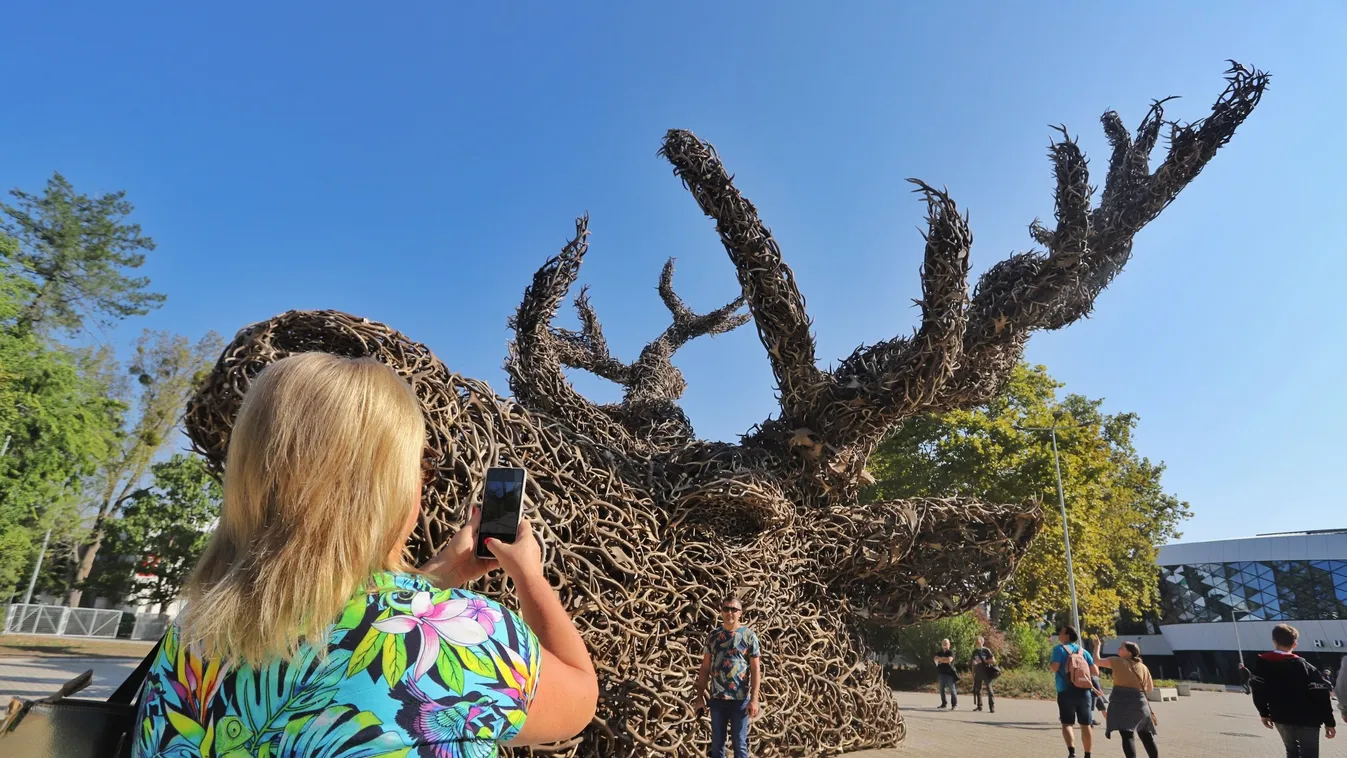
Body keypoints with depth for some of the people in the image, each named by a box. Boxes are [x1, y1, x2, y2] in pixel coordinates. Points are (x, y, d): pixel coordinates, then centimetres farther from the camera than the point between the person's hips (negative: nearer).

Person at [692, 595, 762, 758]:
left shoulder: (749, 636, -5)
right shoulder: (713, 636, 4)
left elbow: (756, 669, -6)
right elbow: (705, 667, 7)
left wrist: (754, 699, -12)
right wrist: (700, 695, 4)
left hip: (740, 699, -3)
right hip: (717, 698, 3)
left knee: (739, 743, 8)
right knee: (717, 743, 13)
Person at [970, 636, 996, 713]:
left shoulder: (986, 650, -5)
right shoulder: (975, 651, 9)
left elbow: (993, 661, -8)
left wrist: (984, 661, -11)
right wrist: (973, 674, 10)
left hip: (986, 672, -5)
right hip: (978, 673, 5)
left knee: (989, 689, -6)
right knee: (977, 689, 8)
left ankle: (992, 707, -3)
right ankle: (979, 706, 18)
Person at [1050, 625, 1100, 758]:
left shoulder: (1059, 649, -3)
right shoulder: (1084, 651, 10)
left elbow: (1055, 667, -14)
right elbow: (1096, 672, 8)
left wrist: (1049, 664, 8)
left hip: (1066, 692, -4)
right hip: (1084, 692, 4)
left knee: (1067, 723, 1)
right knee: (1085, 724, 13)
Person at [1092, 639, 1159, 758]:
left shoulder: (1118, 661, 0)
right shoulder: (1143, 667, 14)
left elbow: (1097, 661, 5)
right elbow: (1150, 688, 21)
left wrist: (1097, 645, 18)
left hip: (1122, 702, -5)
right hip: (1140, 702, 5)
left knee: (1127, 735, -12)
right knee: (1146, 735, 18)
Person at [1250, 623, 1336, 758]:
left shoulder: (1262, 663, -1)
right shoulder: (1305, 667, -10)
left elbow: (1258, 691, 0)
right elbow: (1320, 696, -13)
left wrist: (1264, 713, 11)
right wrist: (1329, 722, -5)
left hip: (1280, 718, 3)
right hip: (1306, 720, -3)